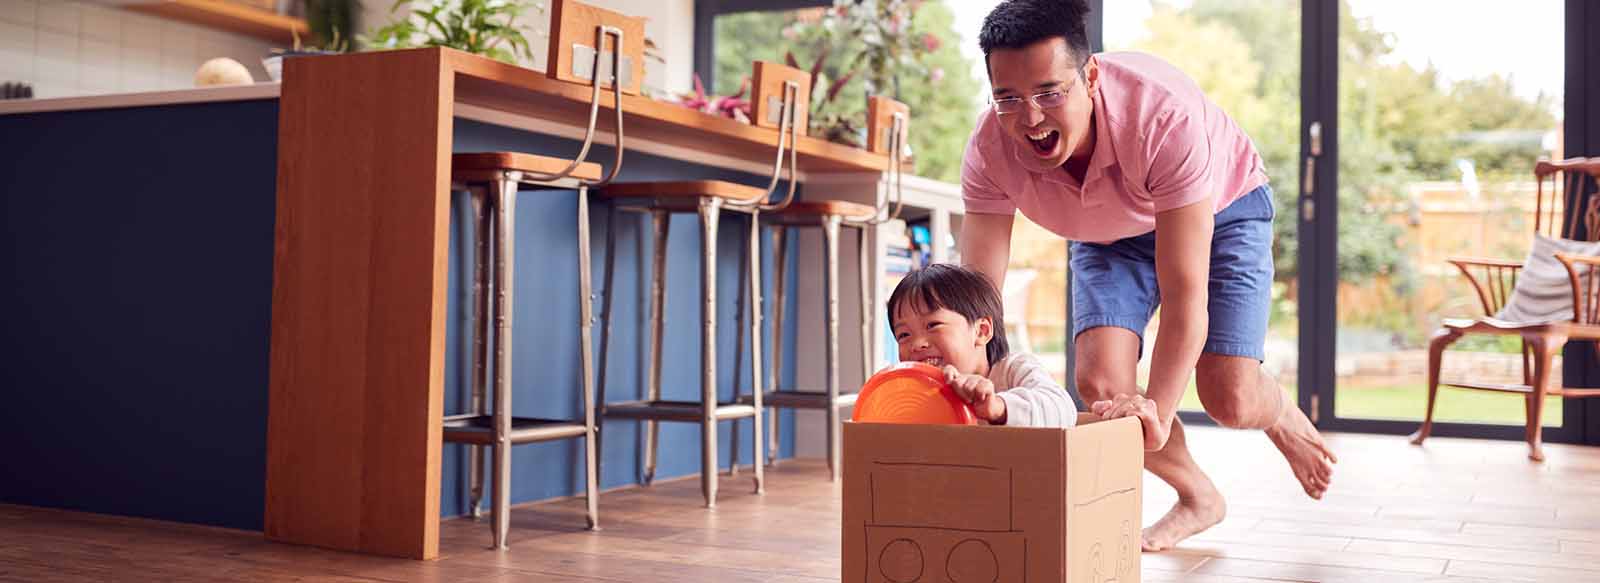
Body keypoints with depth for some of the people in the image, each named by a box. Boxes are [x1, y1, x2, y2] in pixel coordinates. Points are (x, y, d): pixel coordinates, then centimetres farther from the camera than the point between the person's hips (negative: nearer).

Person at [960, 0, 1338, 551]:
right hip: (1109, 233, 4)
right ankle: (1197, 496, 14)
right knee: (1100, 383, -17)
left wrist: (1155, 411, -50)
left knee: (1228, 397, -16)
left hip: (1220, 208, -3)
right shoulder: (990, 149, -31)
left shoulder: (1165, 116, -42)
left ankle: (1283, 417, 26)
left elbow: (1184, 294, -41)